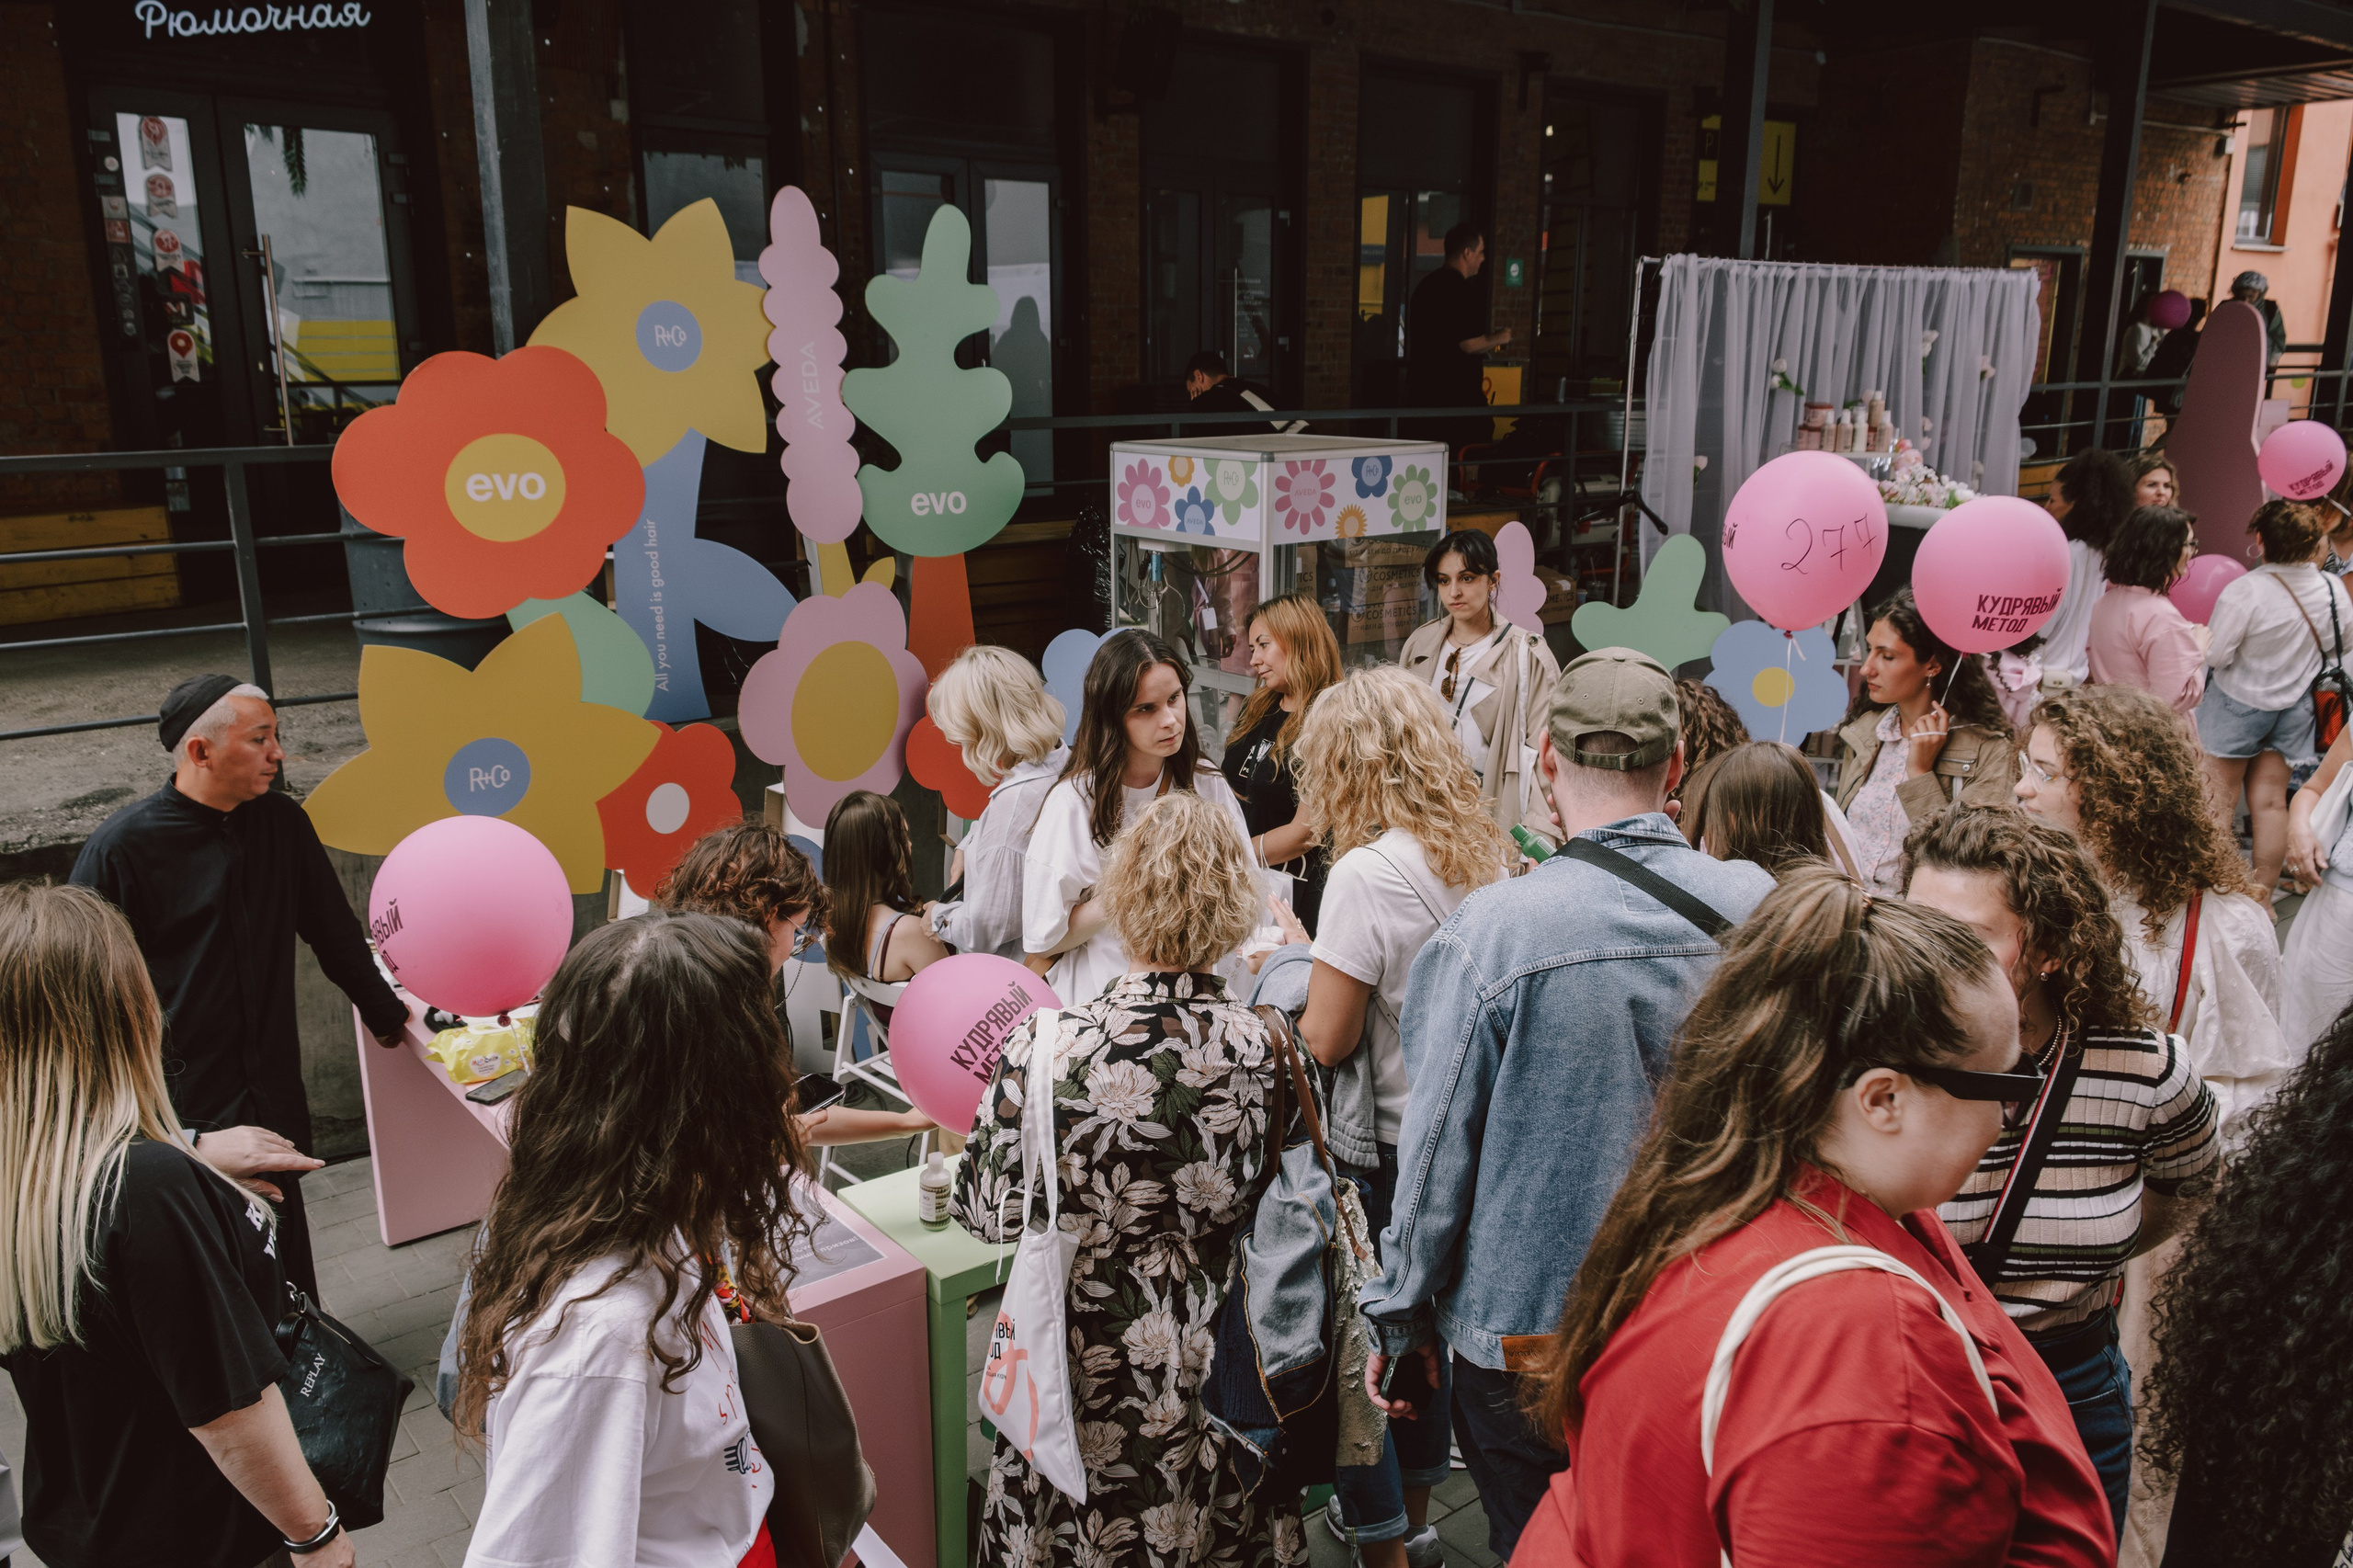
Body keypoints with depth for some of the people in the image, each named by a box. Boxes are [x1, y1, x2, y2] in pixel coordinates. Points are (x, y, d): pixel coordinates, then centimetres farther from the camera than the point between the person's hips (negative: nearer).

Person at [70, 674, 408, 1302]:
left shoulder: (281, 822, 6)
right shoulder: (119, 848, -9)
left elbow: (333, 932, 20)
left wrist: (384, 1013, 30)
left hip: (271, 1103, 4)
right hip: (177, 1117, -4)